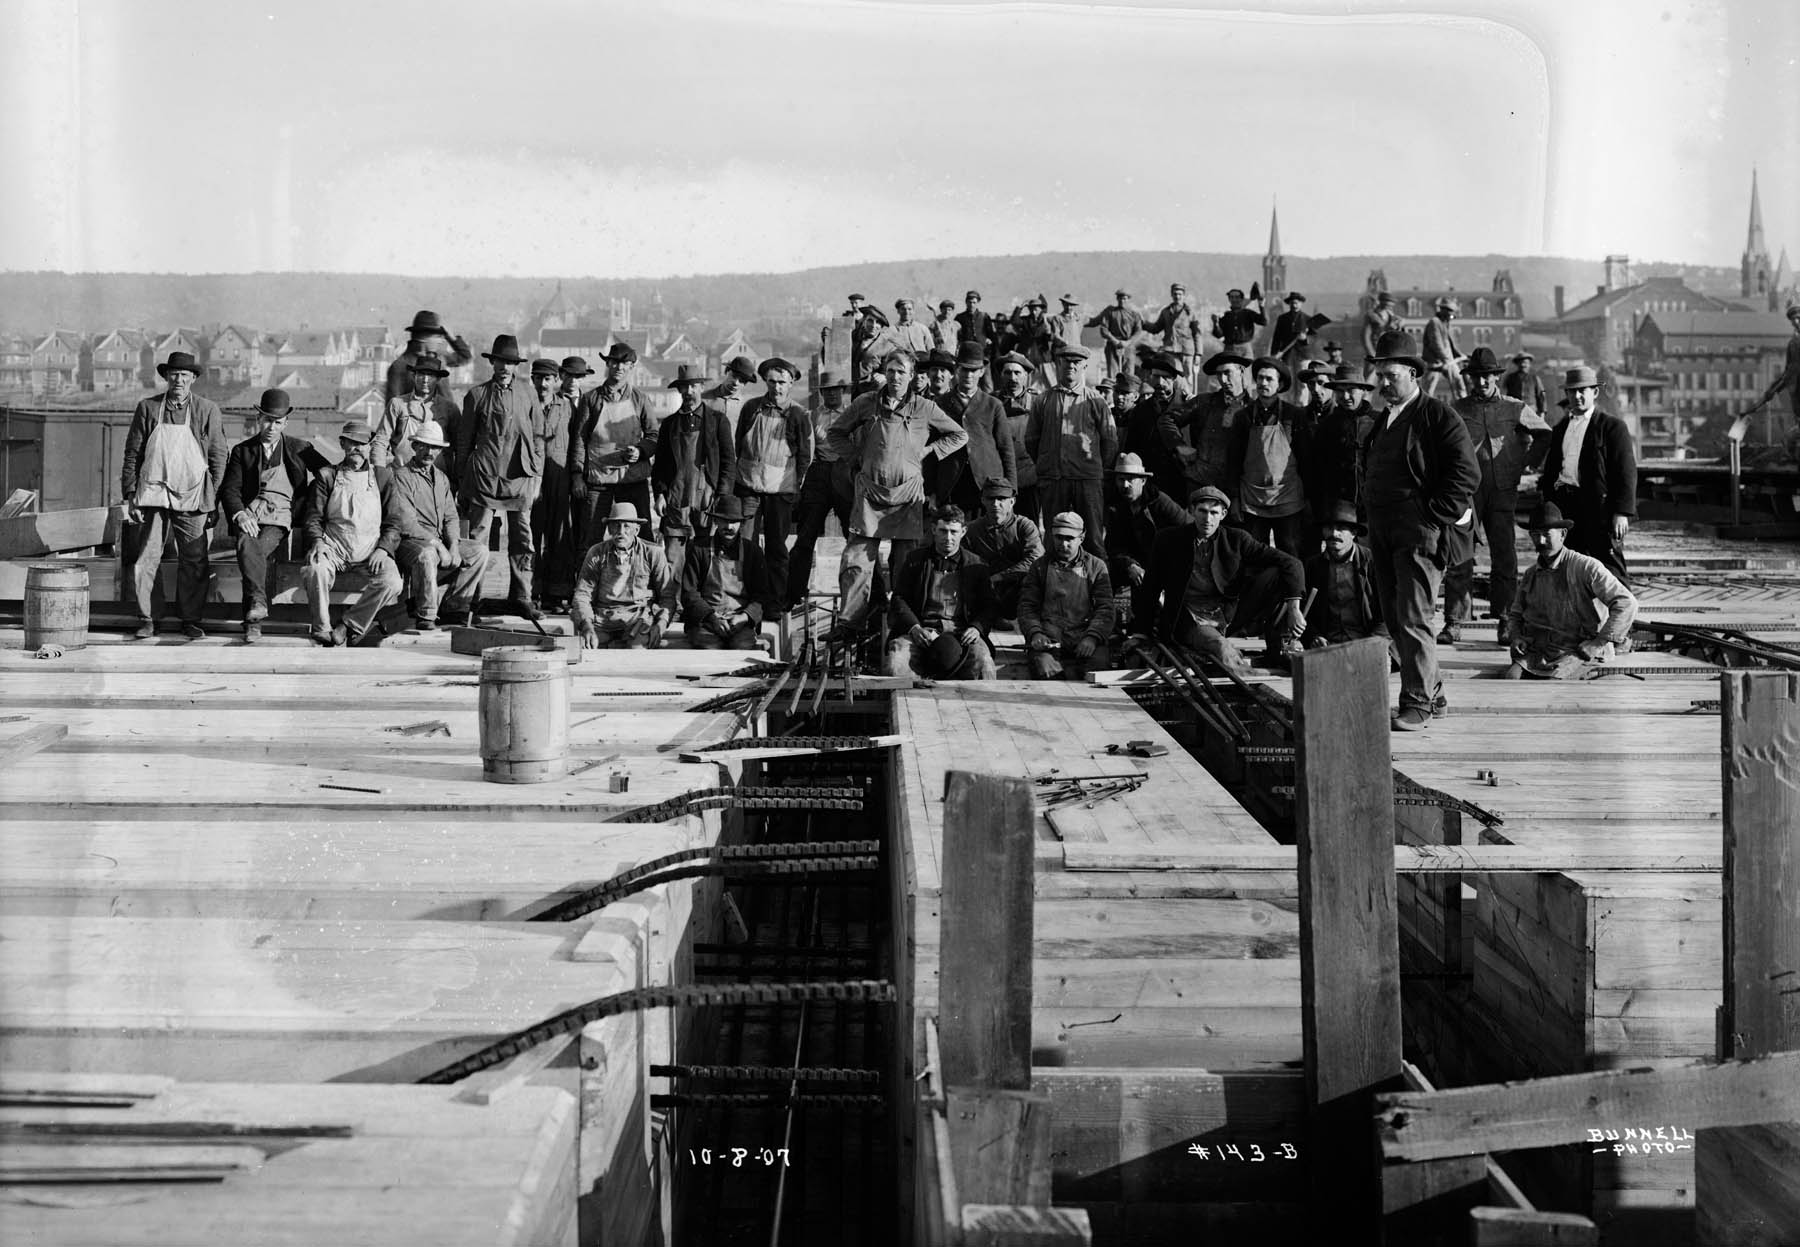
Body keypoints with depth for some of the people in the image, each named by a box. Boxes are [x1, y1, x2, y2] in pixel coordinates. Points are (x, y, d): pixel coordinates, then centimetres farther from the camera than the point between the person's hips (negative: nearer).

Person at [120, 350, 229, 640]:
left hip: (192, 499, 0)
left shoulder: (208, 411, 4)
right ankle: (146, 621, 7)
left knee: (194, 562, 1)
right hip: (152, 495, 1)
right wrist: (130, 495, 2)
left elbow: (219, 456, 6)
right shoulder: (147, 408, 6)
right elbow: (132, 454, 8)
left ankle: (191, 621, 11)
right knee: (146, 560, -2)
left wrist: (212, 498, 0)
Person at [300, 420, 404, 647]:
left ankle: (350, 626, -14)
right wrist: (317, 541, -11)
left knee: (391, 582, -29)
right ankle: (322, 631, -20)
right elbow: (314, 518, 10)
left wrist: (382, 549, -5)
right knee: (315, 571, -35)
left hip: (370, 551, 1)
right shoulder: (327, 476, 15)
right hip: (334, 548, -1)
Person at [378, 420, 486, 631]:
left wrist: (453, 545, -5)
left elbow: (450, 517, 15)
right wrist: (434, 542, -20)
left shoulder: (441, 478, 19)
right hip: (408, 540, -7)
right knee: (426, 554, -39)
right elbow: (404, 521, -14)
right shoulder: (400, 476, -5)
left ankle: (455, 607, -4)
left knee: (479, 551, -7)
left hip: (439, 541, 7)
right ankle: (425, 618, -29)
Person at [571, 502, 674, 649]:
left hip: (639, 618, -1)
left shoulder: (653, 554, 5)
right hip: (602, 618, 1)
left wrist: (660, 625, -11)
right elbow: (582, 594, 6)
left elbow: (667, 596, 8)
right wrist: (587, 625, -13)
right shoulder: (596, 553, 7)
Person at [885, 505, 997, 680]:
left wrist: (976, 628, -8)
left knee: (983, 663, -32)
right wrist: (914, 627, -8)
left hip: (961, 633, 0)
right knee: (896, 662, -32)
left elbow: (987, 606, 15)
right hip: (921, 631, 0)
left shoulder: (976, 566, 18)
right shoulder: (914, 560, 18)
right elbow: (899, 598, 12)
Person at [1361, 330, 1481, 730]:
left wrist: (1434, 516, -14)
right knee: (1395, 621, 9)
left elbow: (1467, 473, -11)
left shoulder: (1439, 418, -6)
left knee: (1413, 620, -11)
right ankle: (1432, 694, 19)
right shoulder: (1382, 422, 19)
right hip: (1382, 533, 8)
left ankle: (1417, 705, -6)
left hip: (1419, 532, -8)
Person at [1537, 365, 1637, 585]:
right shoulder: (1560, 429, 18)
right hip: (1564, 507, 6)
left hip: (1599, 508, -5)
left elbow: (1626, 472, -6)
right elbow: (1550, 471, 22)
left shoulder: (1613, 426, 0)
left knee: (1610, 572, -6)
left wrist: (1622, 513, -14)